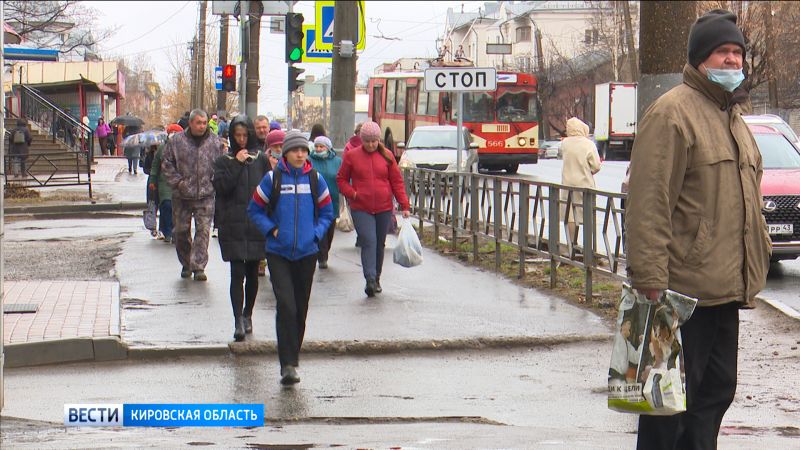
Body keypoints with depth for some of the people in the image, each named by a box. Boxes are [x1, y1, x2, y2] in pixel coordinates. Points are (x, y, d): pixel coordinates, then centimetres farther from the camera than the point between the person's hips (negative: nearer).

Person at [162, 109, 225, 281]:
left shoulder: (215, 142, 3)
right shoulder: (176, 141, -1)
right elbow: (167, 165, 3)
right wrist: (178, 181, -7)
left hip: (205, 196, 0)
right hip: (182, 196, 1)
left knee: (203, 230, -8)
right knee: (181, 231, 8)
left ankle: (199, 267, -5)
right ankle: (186, 264, 25)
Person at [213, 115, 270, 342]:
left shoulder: (261, 159, 6)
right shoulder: (224, 161, 4)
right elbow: (220, 187, -10)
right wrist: (236, 164, -13)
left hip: (257, 224, 2)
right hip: (233, 226, -2)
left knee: (252, 273, 10)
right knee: (237, 273, -8)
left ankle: (247, 315, 26)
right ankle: (239, 321, -12)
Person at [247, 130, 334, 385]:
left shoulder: (315, 179, 4)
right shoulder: (272, 179, -2)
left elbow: (326, 213, 13)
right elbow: (255, 210, 6)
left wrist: (316, 233, -2)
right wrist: (271, 229, -7)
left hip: (307, 252, 3)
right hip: (278, 252, -3)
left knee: (301, 308, 10)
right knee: (286, 305, -14)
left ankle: (293, 355, 27)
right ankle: (288, 364, -14)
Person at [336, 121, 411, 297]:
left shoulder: (386, 155, 4)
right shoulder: (351, 156, 1)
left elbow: (397, 181, 6)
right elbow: (341, 179, 7)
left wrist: (404, 205, 1)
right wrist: (352, 193, -10)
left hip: (384, 209, 2)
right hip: (361, 209, -2)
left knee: (380, 244, 11)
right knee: (368, 242, -16)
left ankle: (376, 279, 25)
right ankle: (370, 280, -23)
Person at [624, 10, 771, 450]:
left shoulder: (732, 115, 18)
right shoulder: (672, 112, -12)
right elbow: (648, 204, -19)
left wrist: (758, 256, 22)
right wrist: (650, 278, -23)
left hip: (725, 288, 9)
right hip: (683, 290, -9)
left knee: (717, 389, 15)